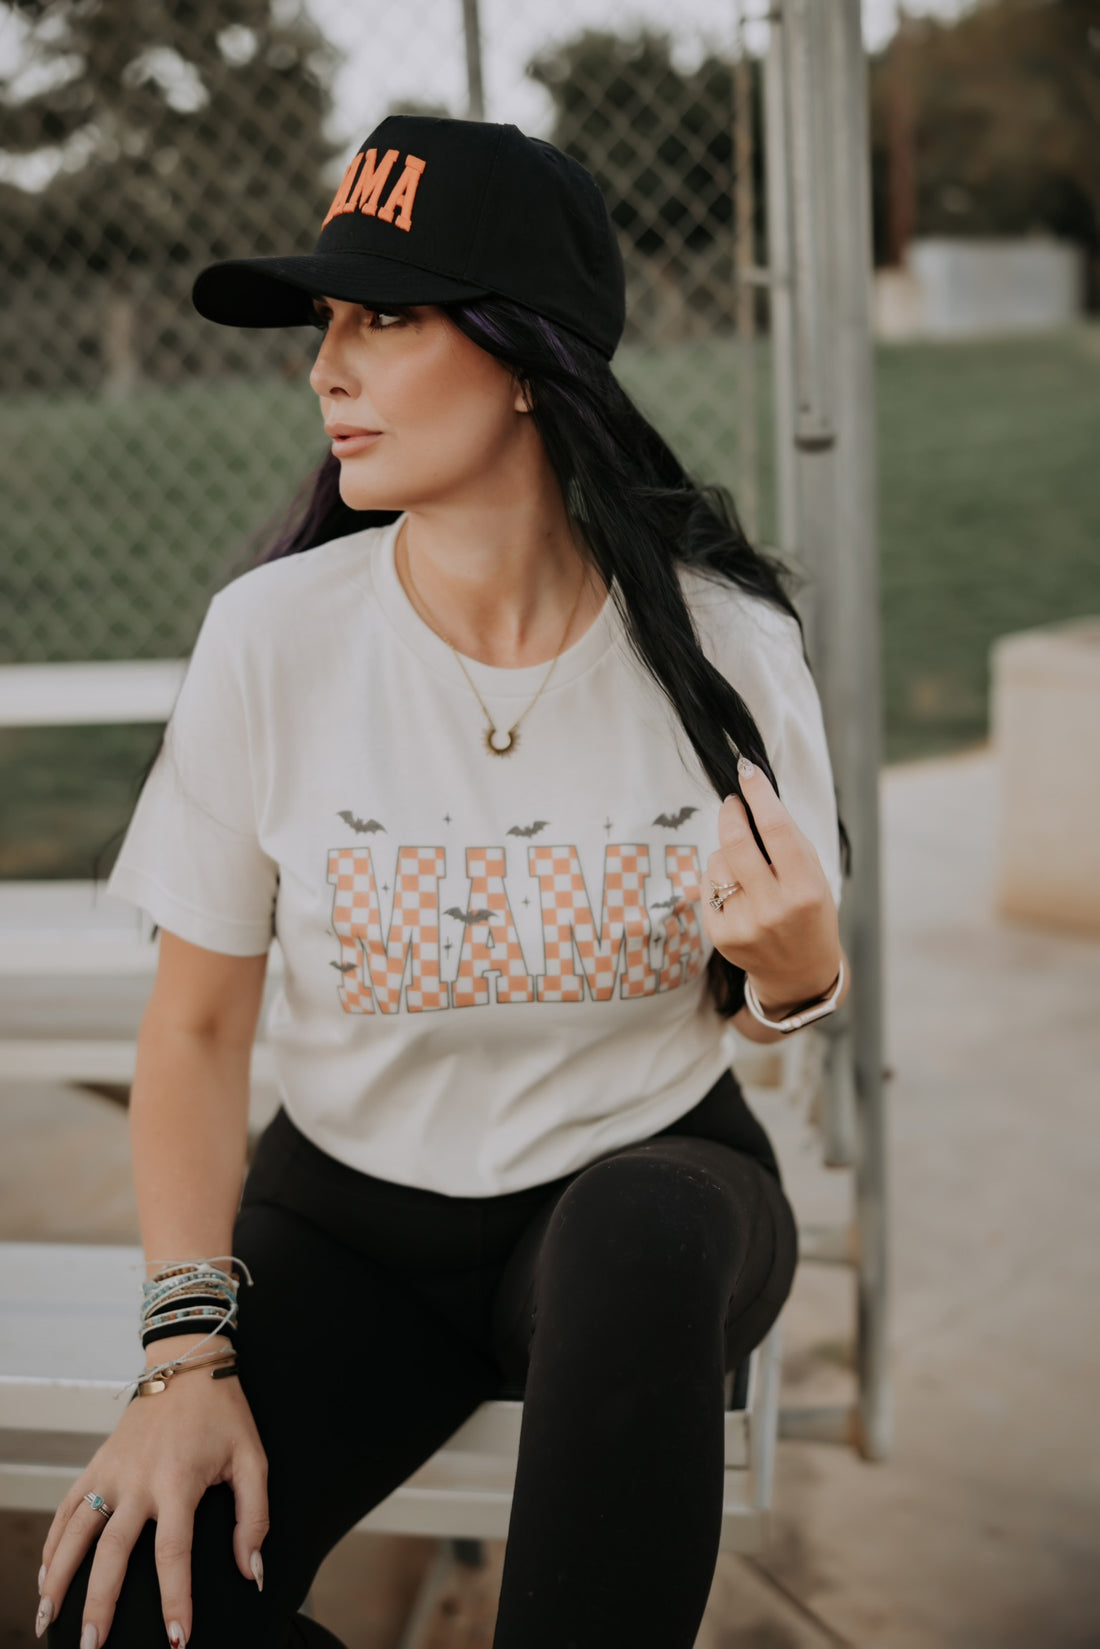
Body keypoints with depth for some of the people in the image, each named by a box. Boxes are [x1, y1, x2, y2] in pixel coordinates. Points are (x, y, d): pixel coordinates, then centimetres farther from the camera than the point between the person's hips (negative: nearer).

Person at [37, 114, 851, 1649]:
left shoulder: (726, 642, -11)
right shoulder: (275, 630, -12)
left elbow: (779, 994, 3)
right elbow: (195, 1030, -5)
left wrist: (796, 972, -21)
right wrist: (190, 1352, -15)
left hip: (647, 1183, 0)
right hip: (353, 1213, 1)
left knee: (639, 1240, -37)